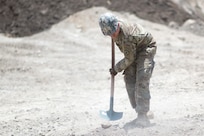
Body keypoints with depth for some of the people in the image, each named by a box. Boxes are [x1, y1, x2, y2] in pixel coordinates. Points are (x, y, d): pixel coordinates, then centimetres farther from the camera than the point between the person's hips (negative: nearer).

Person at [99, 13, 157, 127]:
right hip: (134, 50, 9)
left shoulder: (127, 37, -38)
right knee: (129, 79, 0)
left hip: (145, 48, -9)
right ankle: (139, 112, 6)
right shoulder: (117, 25, -17)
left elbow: (129, 59, -25)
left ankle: (143, 116, -21)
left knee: (141, 81, -20)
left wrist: (116, 69, -13)